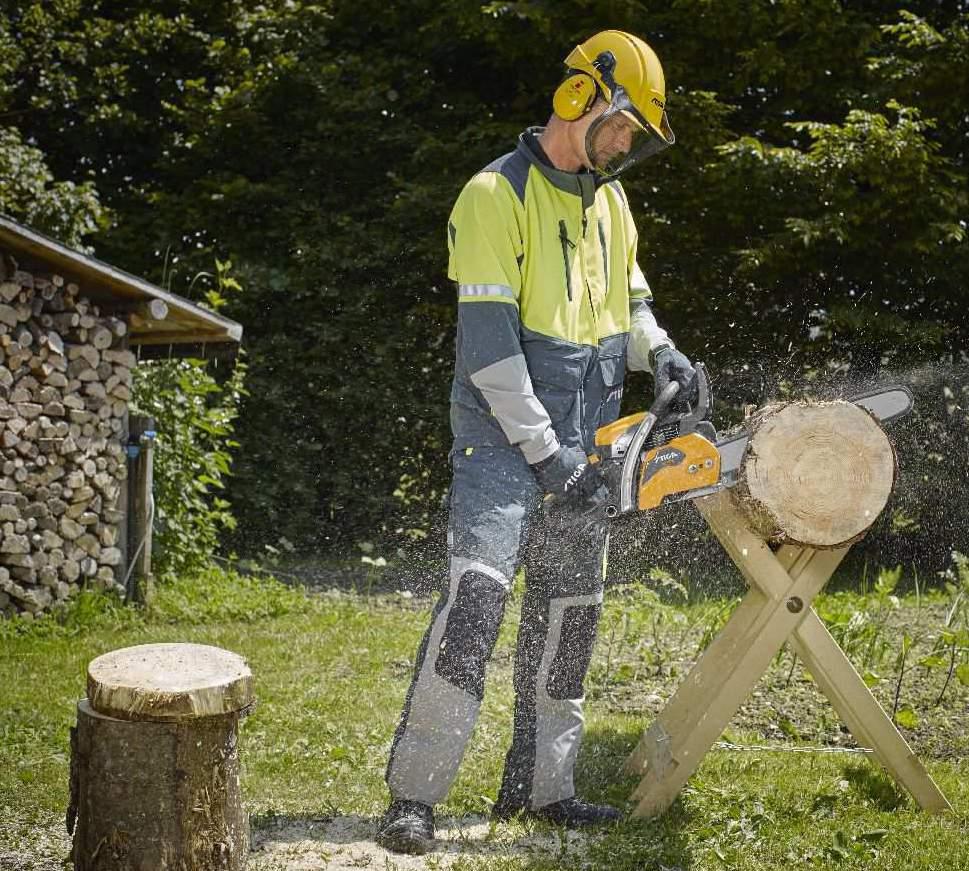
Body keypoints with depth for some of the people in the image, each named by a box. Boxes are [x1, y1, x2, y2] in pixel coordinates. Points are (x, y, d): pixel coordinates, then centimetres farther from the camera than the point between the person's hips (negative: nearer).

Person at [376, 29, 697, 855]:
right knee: (476, 594, -18)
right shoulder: (498, 196, -12)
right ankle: (414, 795, -16)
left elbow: (628, 302, 25)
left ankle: (539, 784, 19)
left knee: (570, 609, 9)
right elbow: (488, 338, -17)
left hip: (582, 445, 8)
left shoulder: (609, 203, 12)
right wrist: (545, 452, -19)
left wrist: (658, 351, 1)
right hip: (504, 437, -8)